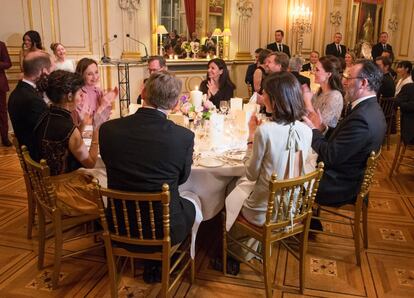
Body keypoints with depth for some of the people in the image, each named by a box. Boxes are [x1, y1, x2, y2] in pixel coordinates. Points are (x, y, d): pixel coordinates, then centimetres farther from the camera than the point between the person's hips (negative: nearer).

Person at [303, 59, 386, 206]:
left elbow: (330, 157, -25)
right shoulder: (371, 108, 3)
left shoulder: (361, 117, -29)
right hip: (349, 179, 9)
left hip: (340, 187, -9)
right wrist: (322, 128, -5)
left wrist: (314, 130, -13)